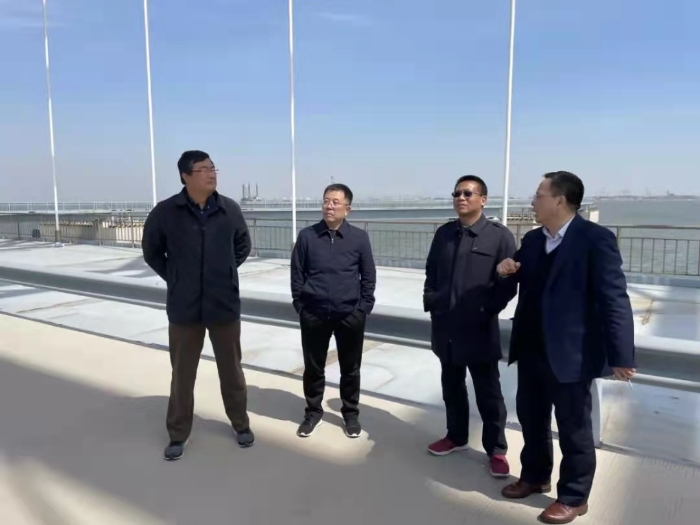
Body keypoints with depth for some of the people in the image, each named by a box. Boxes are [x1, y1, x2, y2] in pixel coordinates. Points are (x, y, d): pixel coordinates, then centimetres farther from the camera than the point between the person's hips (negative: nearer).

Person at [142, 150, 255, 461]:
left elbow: (243, 246, 13)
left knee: (231, 369, 13)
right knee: (182, 373, 12)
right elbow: (151, 251, 8)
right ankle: (178, 434, 28)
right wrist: (173, 279, 2)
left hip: (224, 305, 1)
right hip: (184, 308, -1)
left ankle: (241, 424, 32)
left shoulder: (230, 210, -4)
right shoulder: (165, 212, -8)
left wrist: (225, 273, 7)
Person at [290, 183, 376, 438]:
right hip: (314, 315, 1)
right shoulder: (307, 236, -2)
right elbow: (297, 273, 4)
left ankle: (351, 413, 31)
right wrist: (300, 305, 1)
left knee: (350, 368, 12)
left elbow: (368, 276, 4)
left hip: (350, 315, 0)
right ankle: (313, 411, 32)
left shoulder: (359, 237, -2)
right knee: (313, 367, 12)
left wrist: (363, 308, -1)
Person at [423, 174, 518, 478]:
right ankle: (456, 436, 37)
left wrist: (487, 311, -15)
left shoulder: (500, 236, -7)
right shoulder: (443, 234, 9)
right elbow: (431, 272, 17)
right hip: (446, 328, 5)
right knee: (452, 387, 19)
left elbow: (508, 284, -9)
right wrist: (430, 301, 5)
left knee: (488, 394, 7)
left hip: (480, 330, -5)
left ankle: (496, 450, 22)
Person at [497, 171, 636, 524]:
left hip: (571, 352, -7)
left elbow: (614, 298, -17)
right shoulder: (532, 240, 7)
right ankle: (534, 476, 40)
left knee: (574, 429, 9)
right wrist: (508, 272, -2)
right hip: (531, 349, 7)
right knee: (530, 417, 20)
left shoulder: (595, 239, -15)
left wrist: (620, 356, -20)